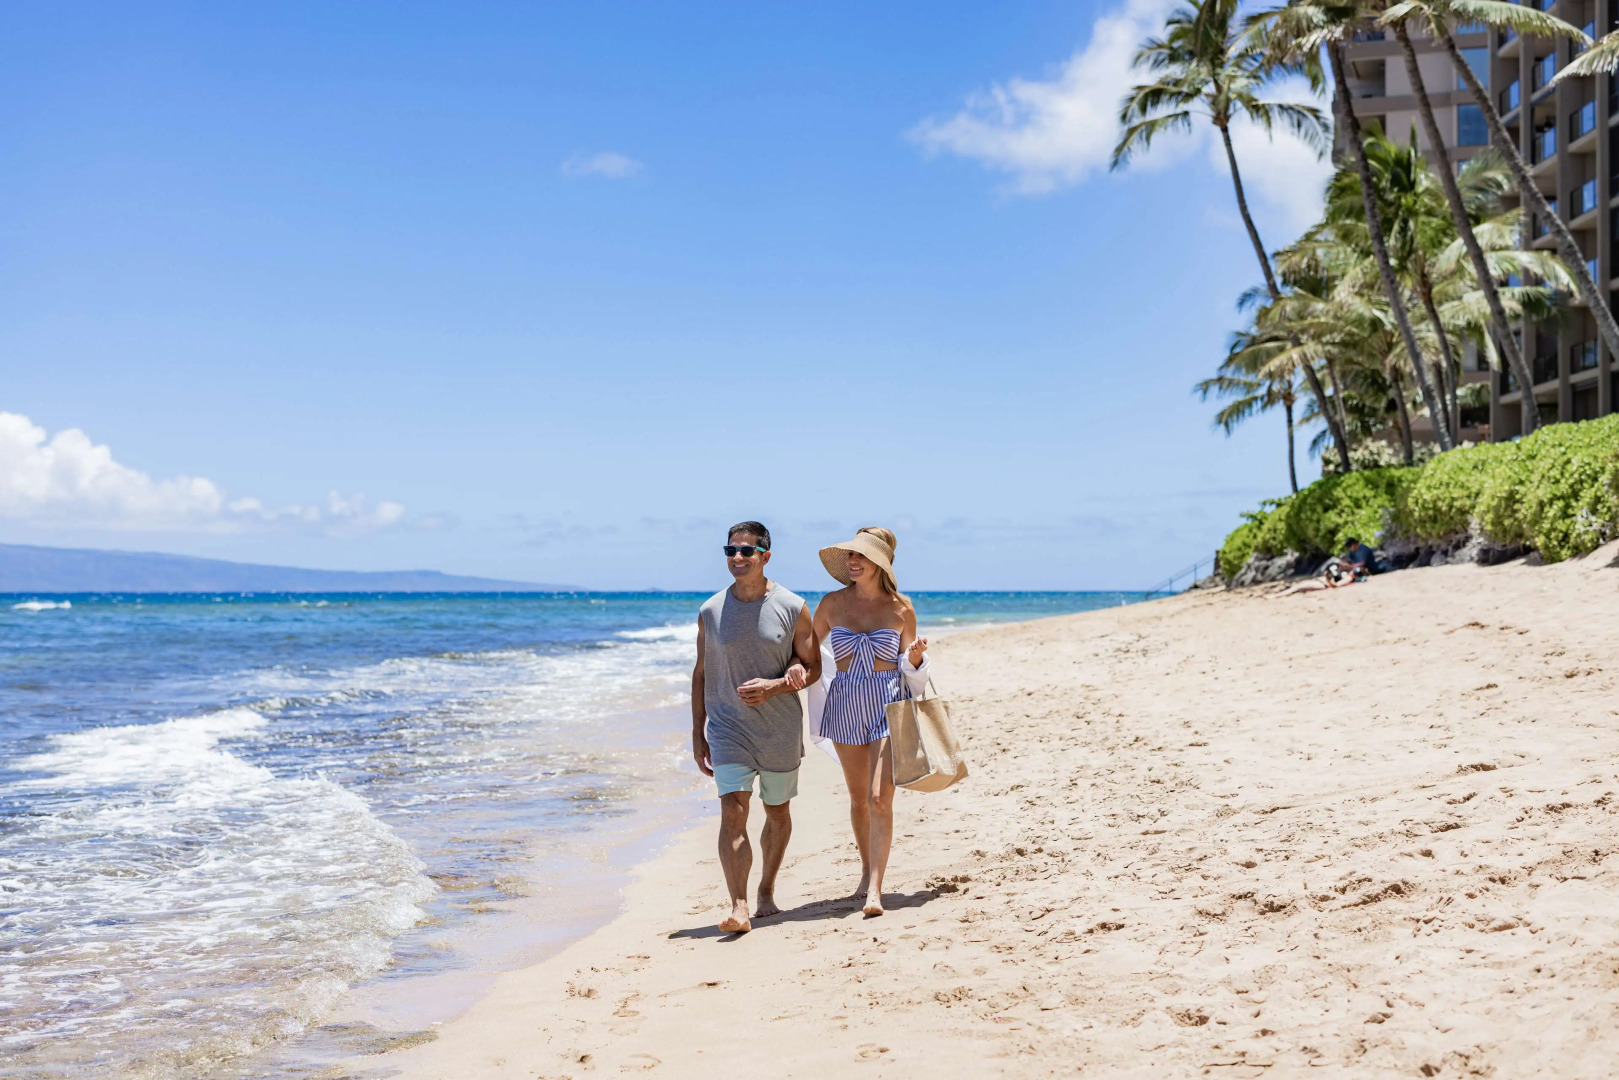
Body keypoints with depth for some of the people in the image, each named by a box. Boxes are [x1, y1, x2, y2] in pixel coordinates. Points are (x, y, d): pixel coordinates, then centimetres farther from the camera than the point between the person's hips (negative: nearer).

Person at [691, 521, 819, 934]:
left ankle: (767, 888, 36)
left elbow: (812, 668, 0)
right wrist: (697, 733, 7)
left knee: (777, 812, 15)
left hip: (780, 728, 0)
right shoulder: (711, 612, 1)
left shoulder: (792, 608, -4)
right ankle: (739, 908, -20)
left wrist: (774, 686, -19)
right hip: (728, 726, 0)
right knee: (733, 813, -15)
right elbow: (701, 674, 9)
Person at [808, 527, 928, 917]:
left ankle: (874, 889, -14)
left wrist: (916, 657, -15)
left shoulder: (900, 607, -2)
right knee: (858, 796, 14)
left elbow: (909, 667, 7)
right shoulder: (833, 603, 1)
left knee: (880, 799, -13)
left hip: (888, 707, -3)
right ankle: (867, 870, 34)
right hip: (845, 707, 3)